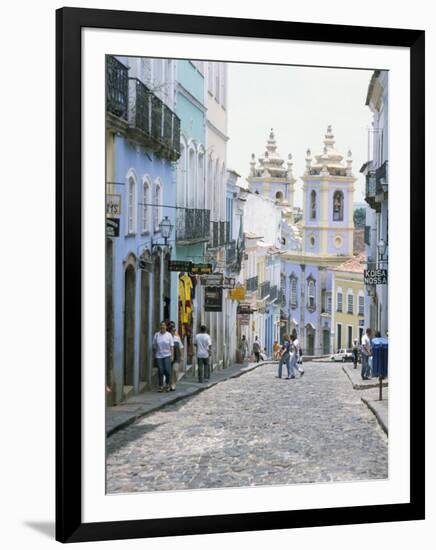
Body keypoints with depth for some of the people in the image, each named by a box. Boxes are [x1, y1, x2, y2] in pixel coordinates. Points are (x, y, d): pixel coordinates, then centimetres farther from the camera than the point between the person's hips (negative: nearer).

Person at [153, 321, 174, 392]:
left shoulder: (169, 335, -1)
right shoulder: (156, 335, 3)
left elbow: (172, 346, 0)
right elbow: (154, 346, 8)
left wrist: (172, 356, -6)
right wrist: (154, 355, 6)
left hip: (167, 355, -1)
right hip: (159, 356, 1)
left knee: (167, 370, -7)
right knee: (160, 371, -1)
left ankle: (167, 384, 12)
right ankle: (161, 386, 7)